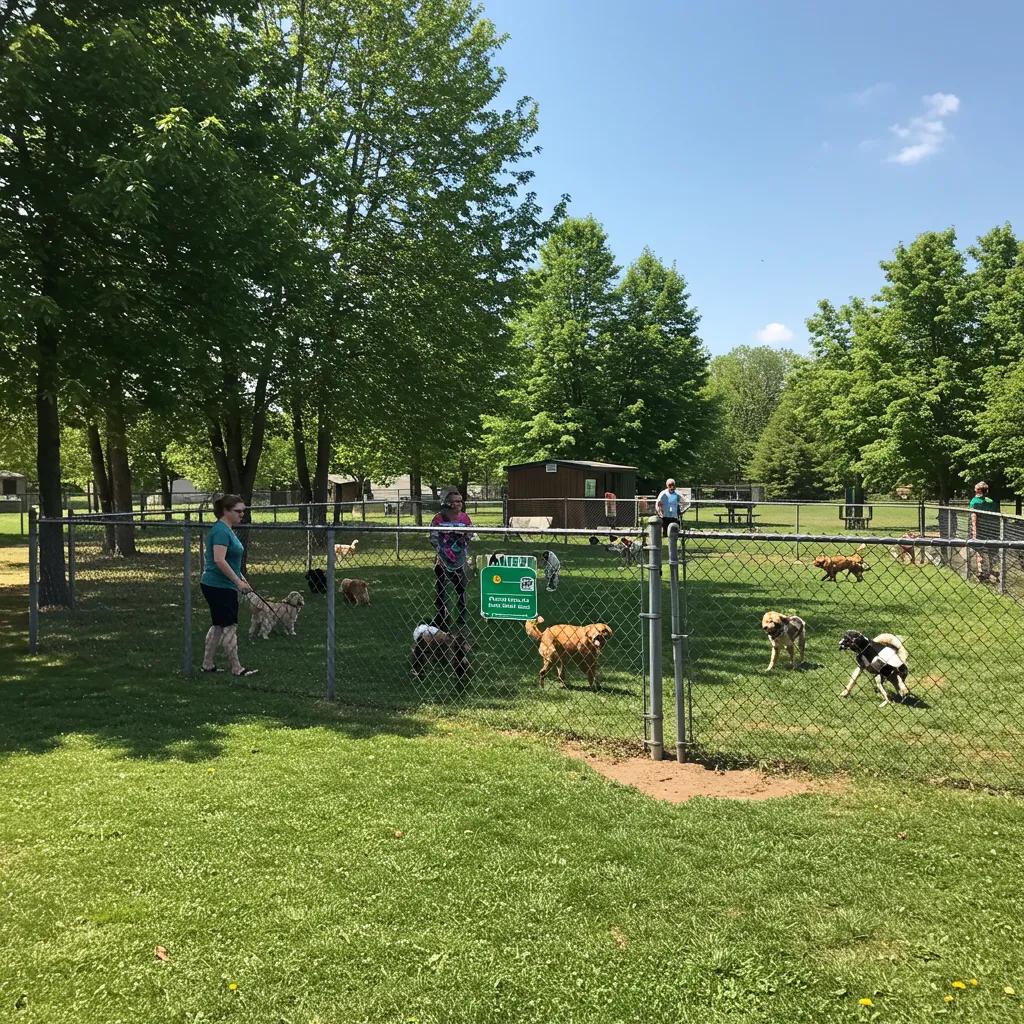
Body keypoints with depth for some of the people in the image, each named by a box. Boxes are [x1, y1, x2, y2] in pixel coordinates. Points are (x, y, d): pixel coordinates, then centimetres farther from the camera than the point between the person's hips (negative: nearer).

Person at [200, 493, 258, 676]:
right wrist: (238, 581, -24)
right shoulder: (221, 530, -18)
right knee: (230, 626, -4)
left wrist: (240, 577, 19)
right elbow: (219, 560, -27)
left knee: (218, 625, 15)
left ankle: (207, 664, 22)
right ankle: (236, 669, 3)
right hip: (219, 587, -10)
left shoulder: (227, 529, 14)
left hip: (216, 586, 10)